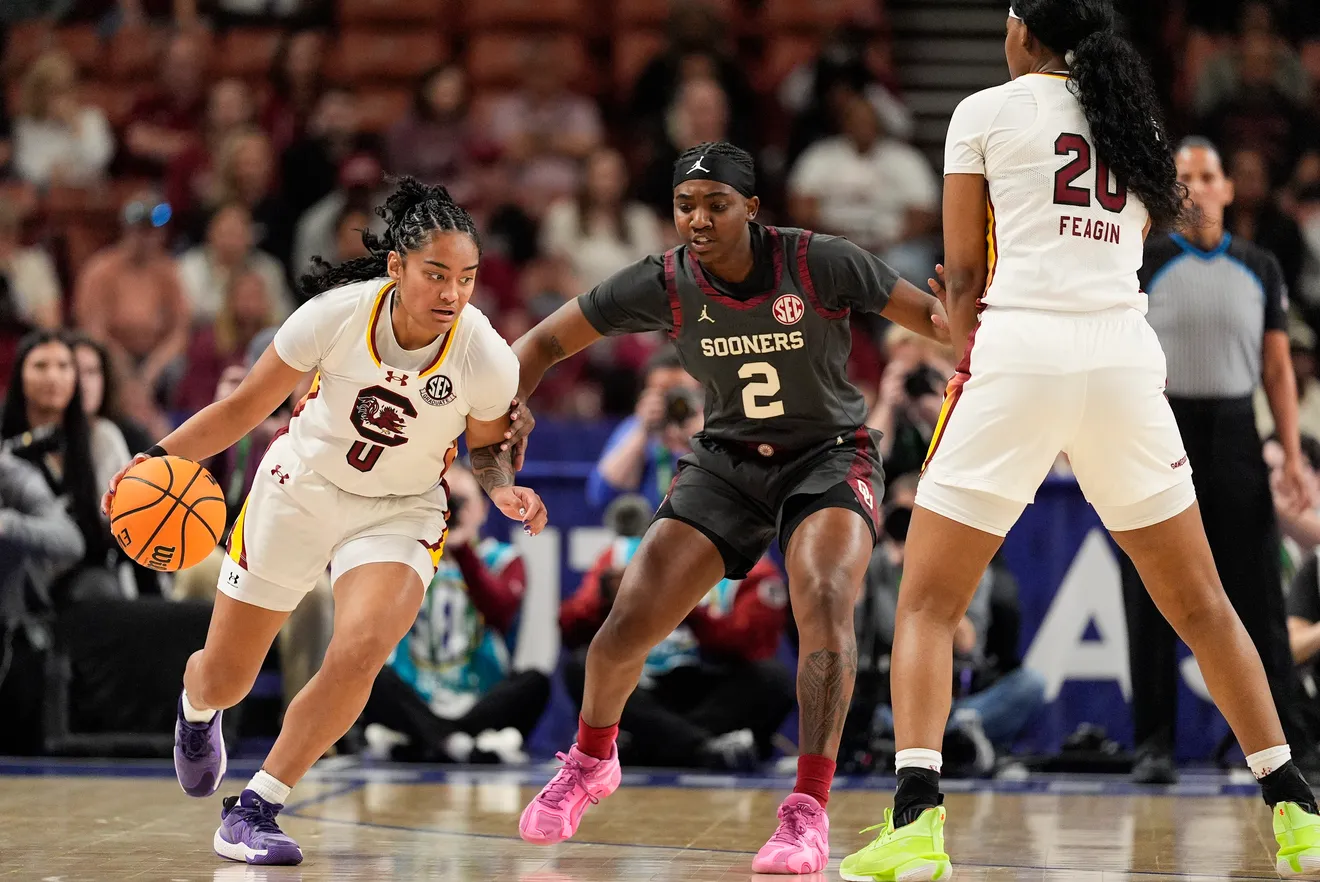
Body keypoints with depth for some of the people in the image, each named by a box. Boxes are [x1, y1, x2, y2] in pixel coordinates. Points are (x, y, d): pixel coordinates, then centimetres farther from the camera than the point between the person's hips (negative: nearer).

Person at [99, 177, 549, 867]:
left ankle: (255, 809, -11)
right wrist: (161, 456, -22)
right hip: (301, 488, 0)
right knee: (222, 680, 12)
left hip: (399, 512, 0)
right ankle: (197, 708, 54)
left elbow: (487, 446, 1)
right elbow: (246, 406, -11)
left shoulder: (487, 359, -22)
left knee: (359, 653, -29)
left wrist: (504, 491, -20)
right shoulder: (337, 314, -25)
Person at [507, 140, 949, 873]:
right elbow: (546, 341, -4)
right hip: (729, 460, 3)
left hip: (829, 456, -3)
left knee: (825, 601, -31)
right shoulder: (664, 284, -14)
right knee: (630, 623, -4)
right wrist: (511, 405, -24)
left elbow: (930, 316, -12)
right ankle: (591, 760, 28)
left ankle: (809, 812, -26)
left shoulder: (821, 263, -21)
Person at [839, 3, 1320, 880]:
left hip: (1020, 352, -4)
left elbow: (963, 274, 6)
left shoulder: (986, 111, 5)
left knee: (928, 602, 1)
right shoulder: (1134, 120, 18)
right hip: (1125, 354, 4)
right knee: (1199, 602, 15)